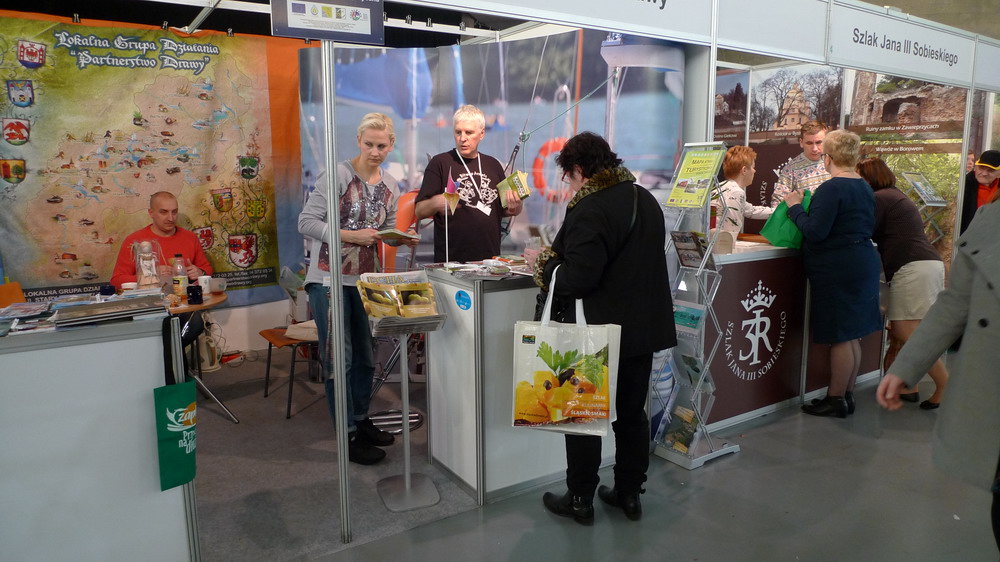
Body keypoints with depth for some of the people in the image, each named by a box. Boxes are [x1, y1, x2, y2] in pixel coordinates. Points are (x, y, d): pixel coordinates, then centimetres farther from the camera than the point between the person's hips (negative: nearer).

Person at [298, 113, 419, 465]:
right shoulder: (339, 175, -12)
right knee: (339, 359, 0)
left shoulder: (390, 187, 8)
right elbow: (306, 222, -15)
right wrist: (351, 236, -23)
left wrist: (402, 238, -3)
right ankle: (348, 437, 11)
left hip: (365, 280, 7)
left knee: (365, 357, 16)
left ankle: (361, 421, 33)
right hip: (330, 280, -6)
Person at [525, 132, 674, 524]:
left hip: (598, 333, -8)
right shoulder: (646, 200, 9)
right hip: (643, 327, 8)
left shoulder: (589, 209, -20)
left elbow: (578, 278, -26)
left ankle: (580, 500, 19)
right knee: (632, 413, 17)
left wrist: (543, 264, -8)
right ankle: (630, 493, 28)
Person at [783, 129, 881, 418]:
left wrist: (795, 207, -7)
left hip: (838, 270, -9)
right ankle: (847, 395, 25)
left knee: (840, 337, -1)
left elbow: (814, 232, -21)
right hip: (863, 263, 9)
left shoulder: (831, 189, -17)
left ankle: (836, 399, 9)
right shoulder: (865, 188, 11)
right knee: (852, 336, 15)